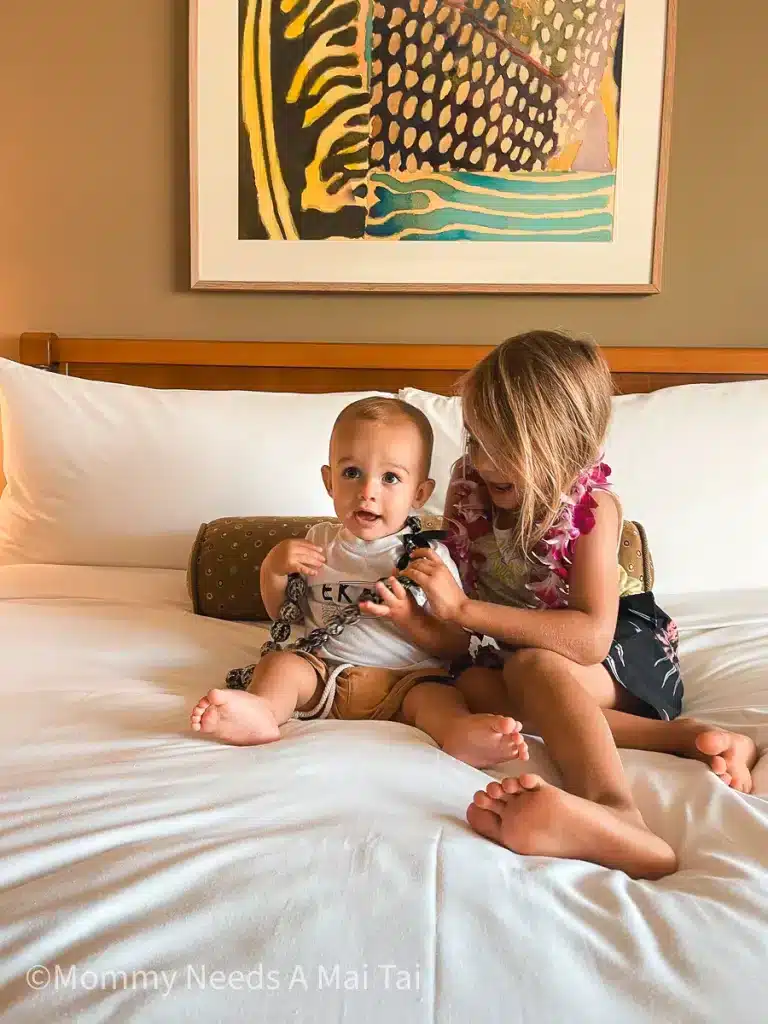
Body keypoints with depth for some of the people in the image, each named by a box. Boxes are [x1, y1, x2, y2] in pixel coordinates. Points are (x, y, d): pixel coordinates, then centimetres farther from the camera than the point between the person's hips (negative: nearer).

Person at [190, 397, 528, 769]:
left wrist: (409, 618, -20)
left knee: (437, 694, -29)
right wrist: (273, 568, -1)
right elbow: (282, 614, 18)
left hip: (404, 678, -3)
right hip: (325, 669, 3)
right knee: (279, 662, -20)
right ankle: (260, 712, -47)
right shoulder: (320, 542, 9)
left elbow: (458, 645, -3)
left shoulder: (428, 556, -2)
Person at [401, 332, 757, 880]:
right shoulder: (469, 483, -9)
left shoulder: (593, 506, -21)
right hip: (513, 646, 5)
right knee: (474, 683, -28)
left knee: (531, 666, -36)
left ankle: (622, 820, -60)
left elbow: (592, 637, -32)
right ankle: (683, 737, -31)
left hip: (628, 647, -5)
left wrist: (464, 609, -37)